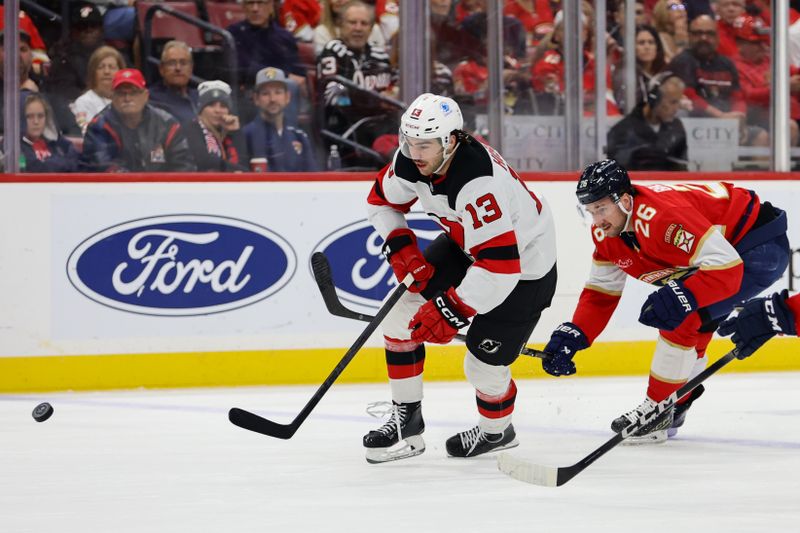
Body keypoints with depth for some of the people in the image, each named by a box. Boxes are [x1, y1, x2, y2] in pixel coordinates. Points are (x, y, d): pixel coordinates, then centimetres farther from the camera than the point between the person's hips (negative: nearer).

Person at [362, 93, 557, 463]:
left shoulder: (477, 182, -39)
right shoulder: (413, 160, -15)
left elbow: (500, 266, -41)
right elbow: (381, 201, 6)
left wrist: (452, 310, -36)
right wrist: (400, 246, -9)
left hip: (523, 264, -8)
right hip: (466, 244, 8)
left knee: (484, 363, -7)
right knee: (403, 311, -2)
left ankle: (497, 431, 27)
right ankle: (406, 419, 11)